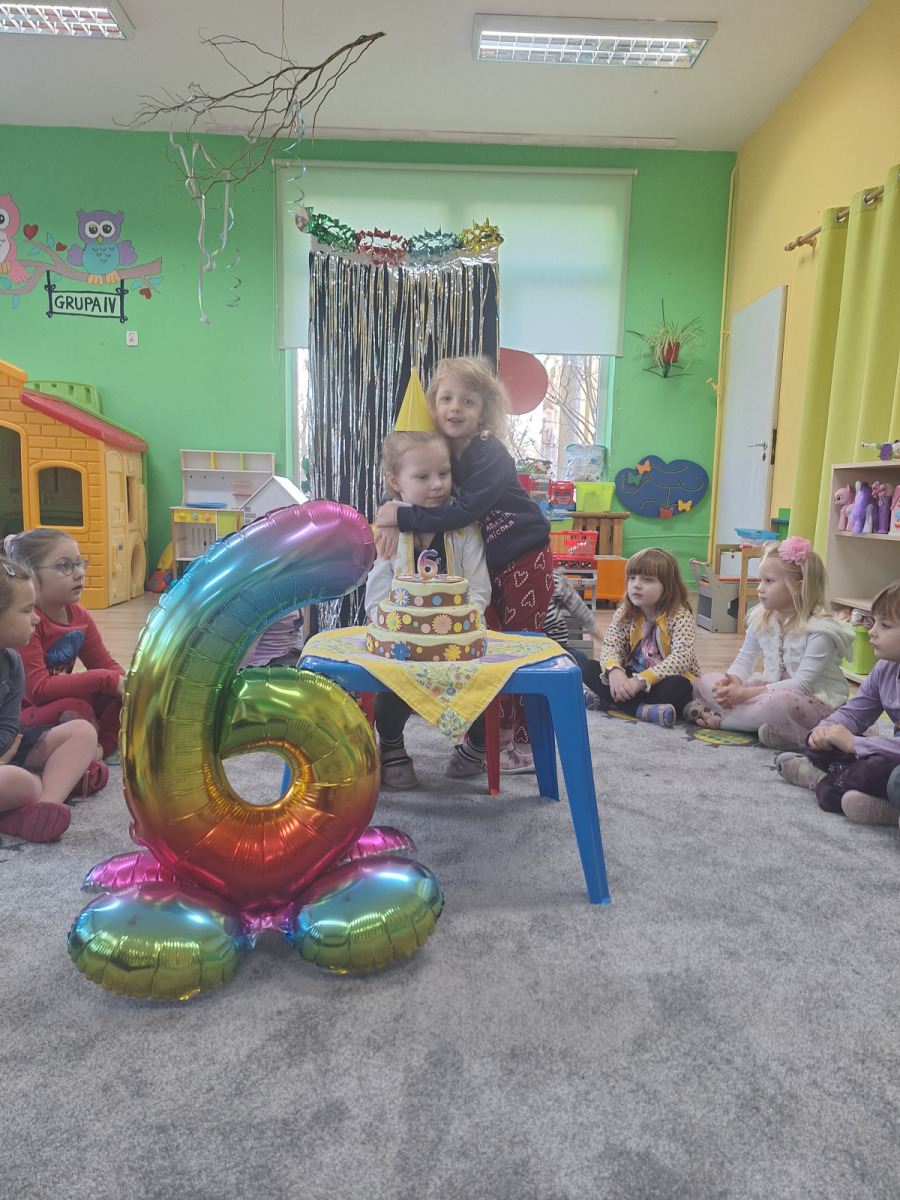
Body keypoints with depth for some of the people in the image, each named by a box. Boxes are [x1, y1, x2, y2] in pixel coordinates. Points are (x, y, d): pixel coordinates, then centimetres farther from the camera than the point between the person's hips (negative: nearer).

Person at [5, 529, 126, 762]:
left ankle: (100, 746, -11)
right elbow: (38, 690, -31)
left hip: (58, 705, 8)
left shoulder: (80, 616, 0)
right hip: (20, 718, -8)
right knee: (76, 709, -34)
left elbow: (106, 664, 5)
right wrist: (106, 679, -31)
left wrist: (125, 684, -18)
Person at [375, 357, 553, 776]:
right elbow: (411, 488, 2)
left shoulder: (490, 455, -24)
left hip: (525, 559, -7)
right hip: (486, 563, 7)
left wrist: (403, 517, -31)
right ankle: (497, 732, 28)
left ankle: (526, 745, 14)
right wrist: (392, 519, -20)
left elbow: (464, 511, -33)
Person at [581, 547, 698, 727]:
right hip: (632, 677, 4)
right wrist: (613, 670, -34)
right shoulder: (624, 613, -3)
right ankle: (641, 709, -31)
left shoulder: (680, 615, -17)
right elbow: (610, 646, -10)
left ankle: (604, 700, -30)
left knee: (680, 686, -37)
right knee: (589, 668, -15)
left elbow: (681, 658, -29)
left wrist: (641, 680, -36)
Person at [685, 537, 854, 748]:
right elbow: (744, 659, 8)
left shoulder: (820, 629, -18)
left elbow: (803, 683, -23)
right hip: (772, 688, 7)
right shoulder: (761, 619, 2)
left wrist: (745, 693, -28)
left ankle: (720, 719, -19)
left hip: (816, 701, -7)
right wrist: (732, 682, -17)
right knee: (708, 681, -8)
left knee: (779, 702, -41)